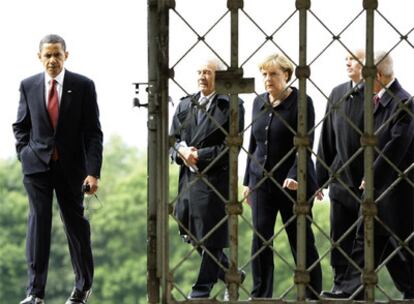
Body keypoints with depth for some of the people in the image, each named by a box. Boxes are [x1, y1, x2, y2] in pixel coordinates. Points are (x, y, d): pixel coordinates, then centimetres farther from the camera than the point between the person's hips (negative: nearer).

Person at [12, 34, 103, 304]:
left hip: (71, 167, -1)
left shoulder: (83, 86, -4)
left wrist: (93, 172, -13)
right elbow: (21, 125, 16)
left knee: (76, 223, 8)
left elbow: (93, 132, -6)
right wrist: (25, 154, 1)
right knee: (39, 221, -9)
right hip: (37, 166, 1)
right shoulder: (29, 86, 3)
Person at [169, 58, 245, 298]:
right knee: (191, 233, 12)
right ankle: (231, 275, 29)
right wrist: (182, 151, -9)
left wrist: (199, 156, -15)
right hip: (189, 178, 7)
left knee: (210, 237, -2)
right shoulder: (185, 105, 14)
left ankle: (203, 288, 6)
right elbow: (173, 138, 14)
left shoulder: (231, 106, -5)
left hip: (216, 177, -7)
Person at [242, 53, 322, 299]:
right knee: (260, 239, -1)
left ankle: (313, 294, 10)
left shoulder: (301, 102, -7)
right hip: (262, 181, 5)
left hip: (293, 184, -5)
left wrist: (294, 176, -23)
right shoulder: (259, 103, 10)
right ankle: (261, 295, 3)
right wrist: (248, 181, 14)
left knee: (301, 239, 1)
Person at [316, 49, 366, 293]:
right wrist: (322, 178, 12)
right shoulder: (337, 94, 10)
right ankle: (340, 284, 19)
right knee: (339, 239, 10)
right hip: (341, 179, 6)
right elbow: (328, 139, 14)